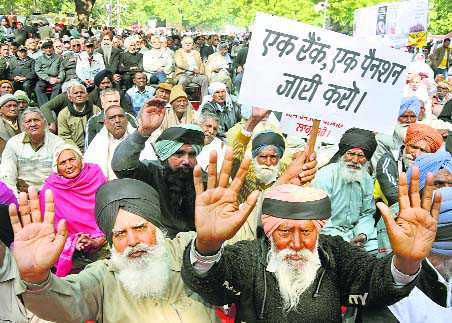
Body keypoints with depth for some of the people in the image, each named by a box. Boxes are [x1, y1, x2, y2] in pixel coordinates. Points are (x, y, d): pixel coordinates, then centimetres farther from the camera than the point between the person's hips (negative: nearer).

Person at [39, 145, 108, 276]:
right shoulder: (50, 190, 1)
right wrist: (73, 243, -11)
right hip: (72, 251, 0)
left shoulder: (96, 176, 2)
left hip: (101, 245, 1)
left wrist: (98, 241, -10)